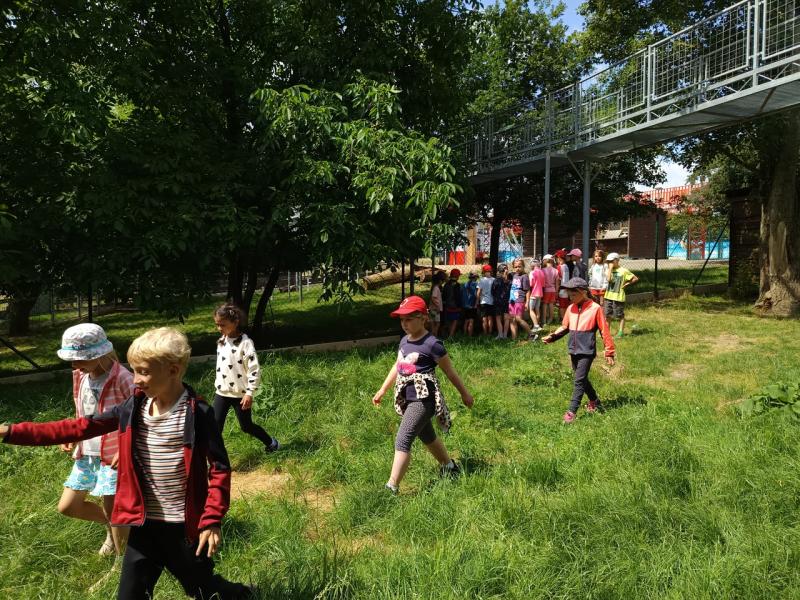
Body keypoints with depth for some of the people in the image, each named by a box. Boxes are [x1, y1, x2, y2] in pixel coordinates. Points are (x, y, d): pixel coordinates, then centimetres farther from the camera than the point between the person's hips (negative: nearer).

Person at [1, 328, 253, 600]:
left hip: (184, 525, -5)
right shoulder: (133, 408, -2)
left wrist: (211, 520, -18)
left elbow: (220, 469, -14)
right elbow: (80, 427, 0)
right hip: (144, 523, 5)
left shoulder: (198, 414, -17)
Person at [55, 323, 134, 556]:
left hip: (113, 456, -7)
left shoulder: (122, 379, -22)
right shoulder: (80, 376, 0)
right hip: (86, 454, 8)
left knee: (113, 513, 2)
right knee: (67, 507, 14)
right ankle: (109, 524, 38)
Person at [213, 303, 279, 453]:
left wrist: (249, 393, -20)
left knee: (247, 426, 10)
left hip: (240, 394, -6)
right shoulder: (222, 341, 3)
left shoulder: (245, 343, -19)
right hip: (221, 392, 6)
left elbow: (254, 370, -19)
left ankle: (272, 443, 33)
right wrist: (218, 385, 19)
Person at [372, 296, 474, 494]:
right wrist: (382, 391, 20)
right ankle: (449, 467, 46)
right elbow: (397, 367, 19)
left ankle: (391, 488, -11)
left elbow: (450, 371, -6)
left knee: (402, 441, -15)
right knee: (427, 437, 24)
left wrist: (464, 394, 5)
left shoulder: (431, 344, -16)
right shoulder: (404, 340, 6)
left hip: (423, 399, -8)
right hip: (408, 399, 9)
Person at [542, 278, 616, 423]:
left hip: (587, 351, -6)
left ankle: (572, 411, -7)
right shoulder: (570, 308, 4)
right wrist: (552, 336, -4)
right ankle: (595, 403, 36)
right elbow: (565, 327, 13)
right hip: (574, 350, 6)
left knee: (579, 380, -9)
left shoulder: (595, 308, -12)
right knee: (582, 379, 17)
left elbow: (604, 331, -7)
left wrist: (609, 352, -5)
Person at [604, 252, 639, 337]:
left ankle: (621, 331, 16)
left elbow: (635, 279, -3)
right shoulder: (609, 270, 5)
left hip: (618, 297, -5)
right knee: (607, 315, 10)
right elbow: (608, 279, -15)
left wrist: (627, 284, -6)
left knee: (620, 315, 6)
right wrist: (610, 268, -12)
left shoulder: (623, 271, -7)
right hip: (608, 296, 5)